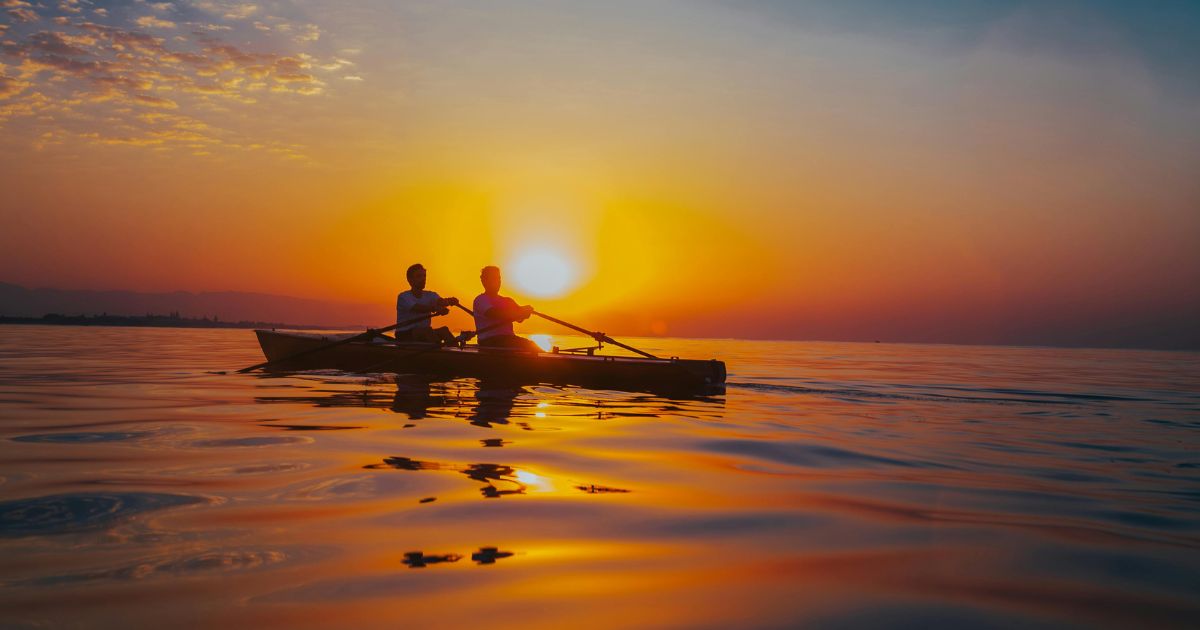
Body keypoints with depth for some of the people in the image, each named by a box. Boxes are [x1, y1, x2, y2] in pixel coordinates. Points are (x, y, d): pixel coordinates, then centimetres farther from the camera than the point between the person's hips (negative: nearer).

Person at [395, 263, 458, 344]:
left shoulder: (430, 295, 10)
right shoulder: (404, 297, -6)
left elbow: (440, 301, -13)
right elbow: (417, 308, -27)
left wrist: (449, 301, -39)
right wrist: (435, 308, -46)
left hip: (425, 334, 5)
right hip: (405, 336, -5)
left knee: (444, 330, -23)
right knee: (427, 331, -34)